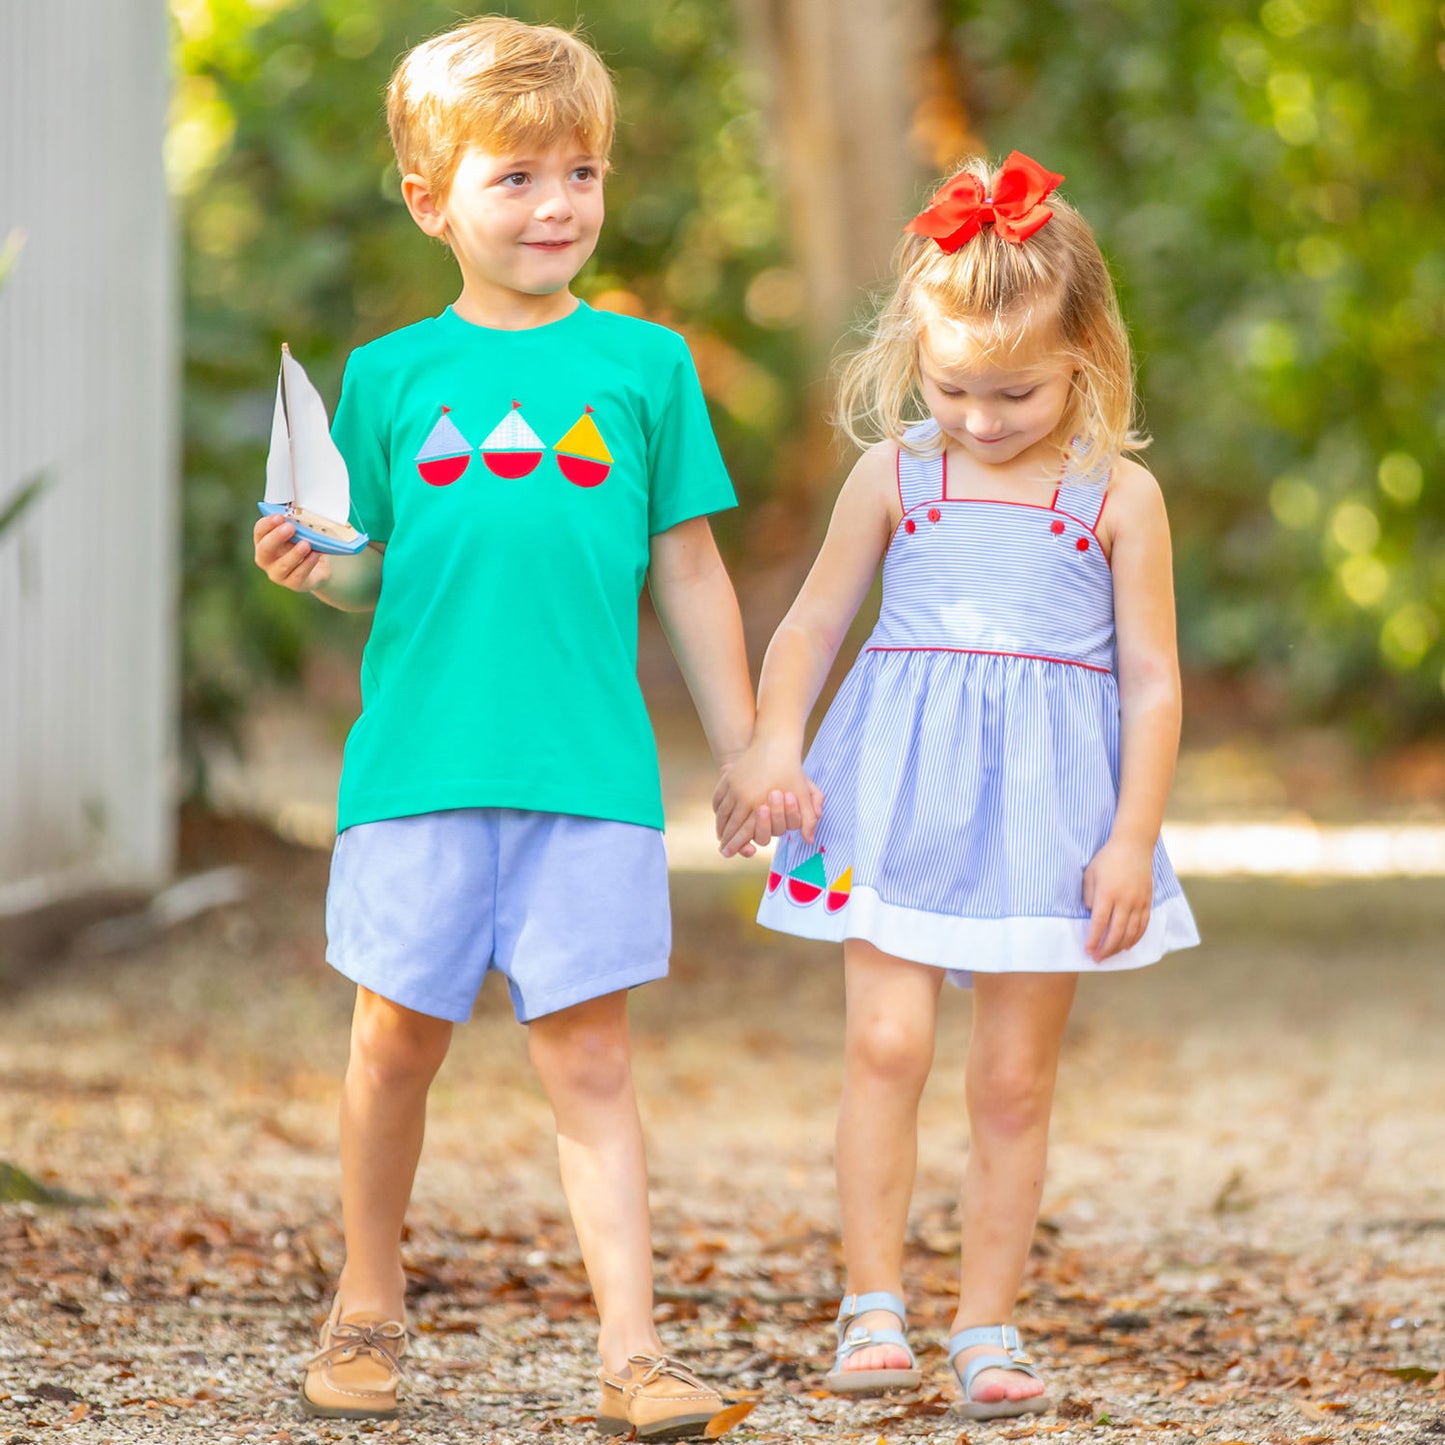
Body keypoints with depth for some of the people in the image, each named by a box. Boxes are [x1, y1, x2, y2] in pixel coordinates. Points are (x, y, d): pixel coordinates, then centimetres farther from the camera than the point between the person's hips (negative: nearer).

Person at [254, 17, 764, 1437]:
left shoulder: (644, 363, 6)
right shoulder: (388, 376, 6)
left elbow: (690, 574, 10)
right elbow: (359, 560, 11)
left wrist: (747, 759, 10)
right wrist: (309, 567, -12)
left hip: (589, 772, -1)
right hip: (419, 766, 1)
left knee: (587, 1054, -3)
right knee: (396, 1040, 7)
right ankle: (367, 1307, 25)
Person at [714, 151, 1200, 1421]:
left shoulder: (1119, 496, 0)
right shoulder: (893, 476, 4)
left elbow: (1153, 679, 1)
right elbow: (810, 626, 10)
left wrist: (1133, 837, -5)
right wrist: (772, 748, -5)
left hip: (1048, 800, 0)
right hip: (900, 790, 0)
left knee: (1014, 1079, 4)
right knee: (887, 1044, -10)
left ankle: (987, 1326, 11)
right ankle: (874, 1305, -3)